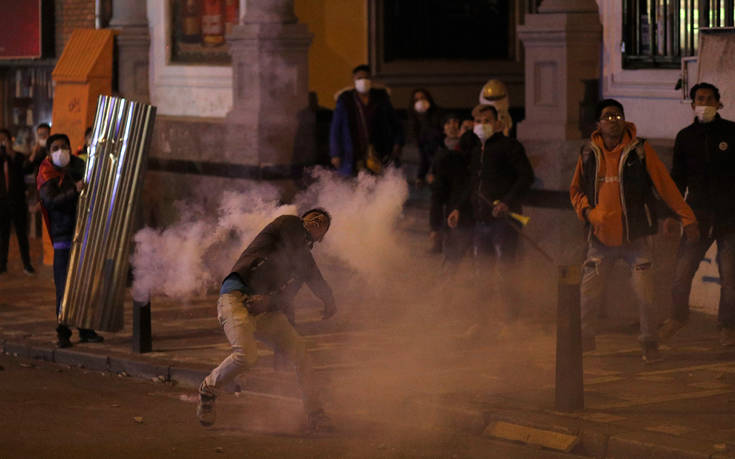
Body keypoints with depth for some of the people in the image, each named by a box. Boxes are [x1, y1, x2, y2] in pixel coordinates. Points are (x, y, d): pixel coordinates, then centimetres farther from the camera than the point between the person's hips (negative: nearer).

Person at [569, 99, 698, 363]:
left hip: (635, 237, -2)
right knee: (589, 292, 3)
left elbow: (666, 186, -2)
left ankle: (649, 343, 11)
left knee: (645, 293, -7)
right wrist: (586, 210, -4)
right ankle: (584, 339, 23)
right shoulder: (589, 153, 3)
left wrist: (686, 218, -4)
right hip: (601, 237, 3)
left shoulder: (640, 151, -5)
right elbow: (576, 189, 16)